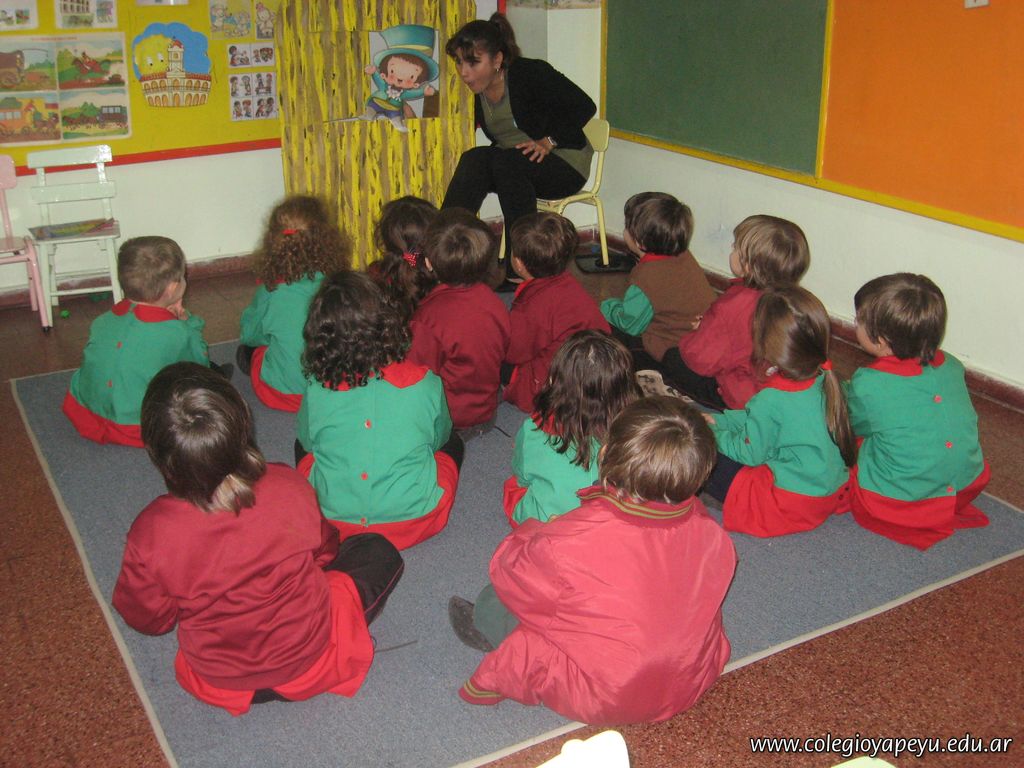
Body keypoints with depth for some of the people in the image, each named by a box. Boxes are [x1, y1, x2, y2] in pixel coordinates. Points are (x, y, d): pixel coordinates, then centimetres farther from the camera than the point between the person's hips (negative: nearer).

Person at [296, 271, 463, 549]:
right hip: (414, 522, 1)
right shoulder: (425, 384, -12)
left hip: (332, 523, 0)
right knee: (452, 444, 26)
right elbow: (439, 438, 8)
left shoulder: (316, 390, -11)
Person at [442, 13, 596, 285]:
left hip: (565, 165, -6)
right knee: (474, 159, -24)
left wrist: (548, 142, -19)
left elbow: (584, 106, -15)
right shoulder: (479, 90, 1)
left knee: (504, 161, -34)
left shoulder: (532, 73, -17)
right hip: (510, 167, 6)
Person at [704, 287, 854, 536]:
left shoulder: (771, 400, -25)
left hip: (792, 504, -9)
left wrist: (713, 432, 4)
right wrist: (719, 420, 15)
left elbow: (749, 453, -11)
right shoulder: (826, 380, 0)